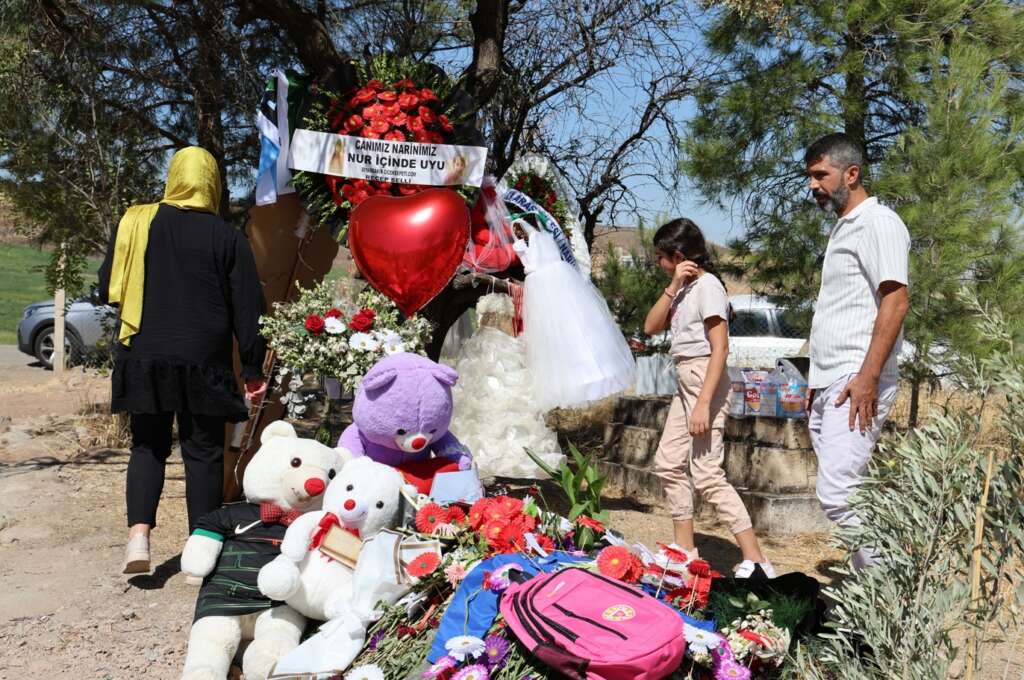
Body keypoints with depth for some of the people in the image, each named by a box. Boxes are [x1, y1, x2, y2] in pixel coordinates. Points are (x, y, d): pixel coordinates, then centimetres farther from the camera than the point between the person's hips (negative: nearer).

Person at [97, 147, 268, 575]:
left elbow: (108, 288, 8)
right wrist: (253, 369, 2)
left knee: (148, 446, 14)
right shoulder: (227, 238, -3)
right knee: (204, 451, 6)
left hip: (144, 359, 2)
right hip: (203, 363, -2)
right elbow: (247, 309, -4)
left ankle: (139, 533, -2)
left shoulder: (135, 223, 2)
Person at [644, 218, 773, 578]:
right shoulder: (685, 288, 13)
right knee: (669, 463, 13)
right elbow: (651, 327, 6)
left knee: (707, 474, -12)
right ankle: (685, 549, 23)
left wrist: (704, 403, -25)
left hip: (704, 380, -10)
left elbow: (720, 349, -19)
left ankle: (755, 561, -8)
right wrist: (674, 286, -4)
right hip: (685, 380, 10)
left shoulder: (707, 285, -13)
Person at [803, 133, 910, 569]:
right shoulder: (842, 228, 22)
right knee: (843, 494, 10)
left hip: (856, 384, -10)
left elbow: (895, 302, -17)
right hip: (828, 386, 10)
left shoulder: (878, 223, -6)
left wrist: (867, 377, -23)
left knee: (836, 494, -15)